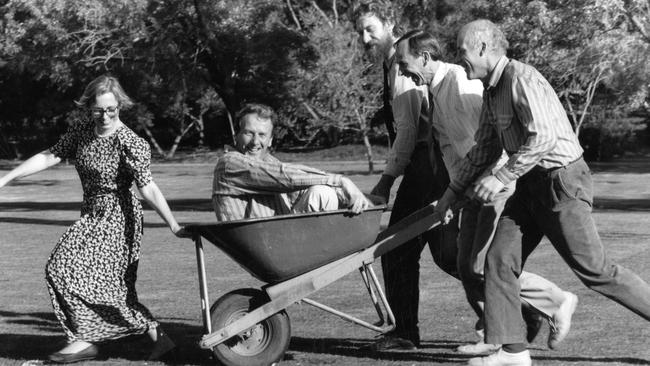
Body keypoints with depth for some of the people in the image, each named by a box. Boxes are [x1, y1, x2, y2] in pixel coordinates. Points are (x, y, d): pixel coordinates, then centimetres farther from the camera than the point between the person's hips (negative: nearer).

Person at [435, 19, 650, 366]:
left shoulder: (522, 79, -18)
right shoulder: (492, 91, 12)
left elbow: (543, 138, -28)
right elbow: (484, 148, 21)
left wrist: (500, 178, -24)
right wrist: (453, 191, 20)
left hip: (563, 182, -9)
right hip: (532, 186, 9)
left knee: (593, 270, -5)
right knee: (499, 259, 1)